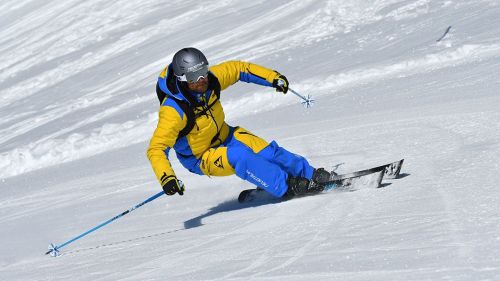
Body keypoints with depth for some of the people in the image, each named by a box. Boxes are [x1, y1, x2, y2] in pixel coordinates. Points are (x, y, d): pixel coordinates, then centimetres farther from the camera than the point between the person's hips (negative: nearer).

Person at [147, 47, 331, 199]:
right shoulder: (174, 110, -33)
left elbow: (239, 69, 1)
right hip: (201, 159, -6)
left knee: (267, 151, -9)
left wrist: (273, 78, -4)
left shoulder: (209, 79, -16)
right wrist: (166, 178, -47)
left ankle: (310, 174, 8)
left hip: (224, 136, 6)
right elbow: (156, 149, -32)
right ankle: (286, 187, -27)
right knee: (239, 157, -31)